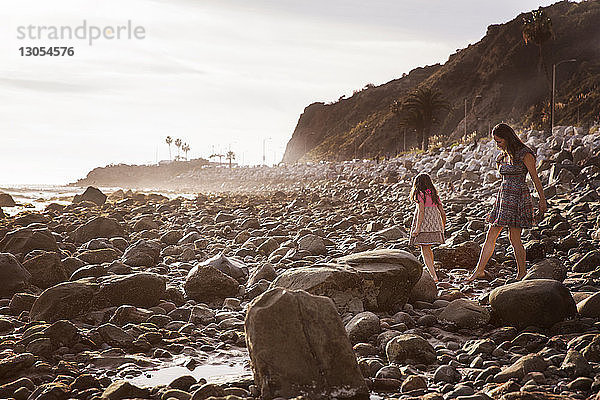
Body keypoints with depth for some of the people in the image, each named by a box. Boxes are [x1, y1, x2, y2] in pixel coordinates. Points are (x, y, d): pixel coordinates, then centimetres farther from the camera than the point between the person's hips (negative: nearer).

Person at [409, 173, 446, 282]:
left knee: (425, 251, -3)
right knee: (428, 249, 22)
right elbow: (443, 213, 13)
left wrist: (417, 228, -20)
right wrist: (443, 228, 24)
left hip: (424, 225, -7)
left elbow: (421, 211, -17)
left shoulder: (420, 195, -6)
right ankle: (431, 272, 28)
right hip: (435, 225, 7)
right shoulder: (434, 195, 13)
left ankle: (434, 276, -11)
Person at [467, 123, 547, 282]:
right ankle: (479, 271, 8)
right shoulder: (504, 156, 13)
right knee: (491, 235, 4)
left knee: (514, 238, -6)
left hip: (518, 198, -8)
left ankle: (522, 273, 6)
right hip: (503, 197, 8)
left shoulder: (525, 155, -10)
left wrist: (542, 201, -6)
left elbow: (536, 179, -7)